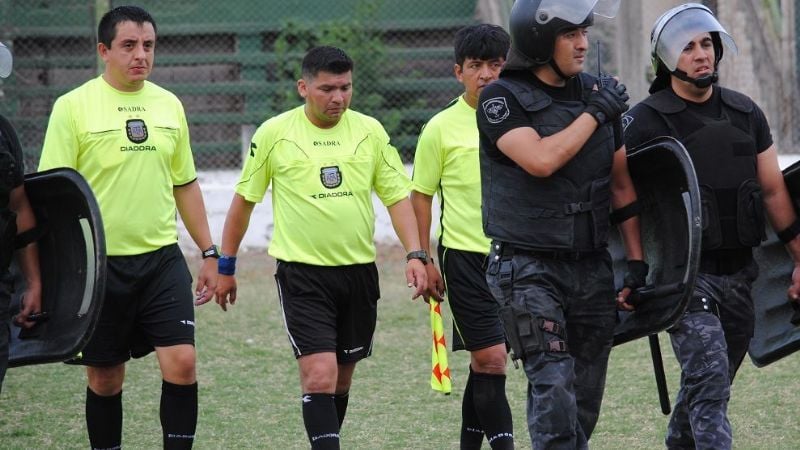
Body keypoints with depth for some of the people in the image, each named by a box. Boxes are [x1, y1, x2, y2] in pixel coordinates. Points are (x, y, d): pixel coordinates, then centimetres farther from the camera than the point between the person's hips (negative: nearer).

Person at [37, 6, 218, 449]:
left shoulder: (169, 105, 8)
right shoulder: (73, 107, -6)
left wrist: (209, 253, 14)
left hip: (162, 258, 3)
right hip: (100, 263, -3)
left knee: (181, 362, -10)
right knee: (104, 378, 6)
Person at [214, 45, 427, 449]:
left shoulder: (370, 131, 4)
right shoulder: (274, 134, -3)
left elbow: (397, 196, 7)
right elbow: (244, 199, 6)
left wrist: (414, 254, -5)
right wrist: (225, 267, 8)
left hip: (358, 271, 4)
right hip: (302, 274, -4)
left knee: (341, 378, 12)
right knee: (319, 375, -16)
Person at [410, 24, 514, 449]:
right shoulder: (442, 128, -3)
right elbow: (420, 196, 2)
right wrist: (424, 261, -2)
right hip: (465, 256, -3)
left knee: (485, 360, 11)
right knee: (490, 358, -8)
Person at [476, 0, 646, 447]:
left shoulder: (599, 92, 9)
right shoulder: (504, 99, -7)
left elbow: (622, 184, 15)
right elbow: (541, 160, -23)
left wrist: (637, 261, 10)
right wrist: (595, 114, -12)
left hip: (592, 267, 5)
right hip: (529, 269, -5)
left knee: (586, 397, 7)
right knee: (554, 385, -15)